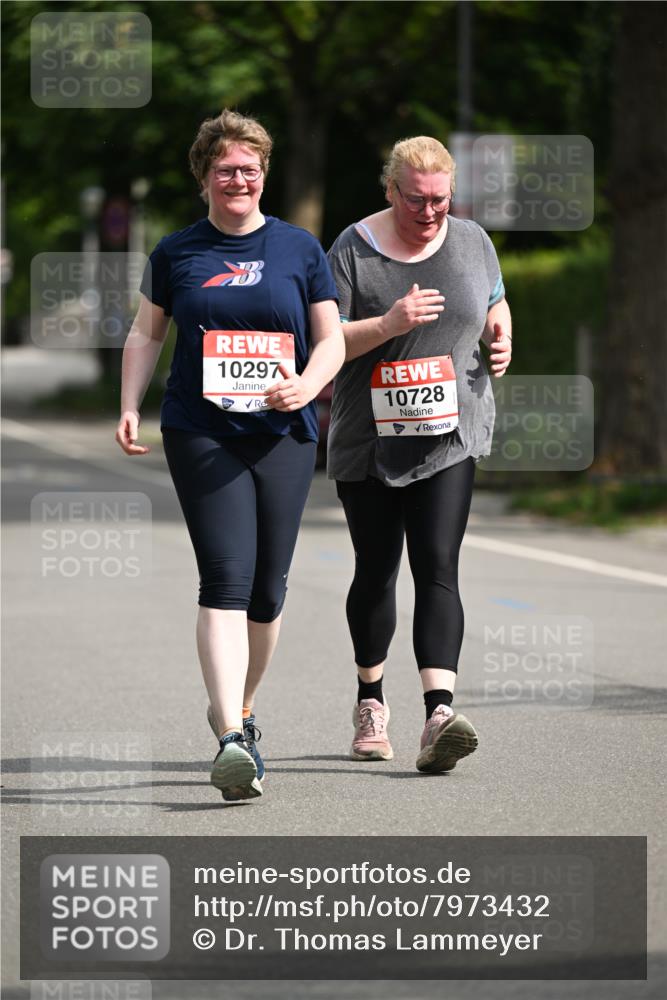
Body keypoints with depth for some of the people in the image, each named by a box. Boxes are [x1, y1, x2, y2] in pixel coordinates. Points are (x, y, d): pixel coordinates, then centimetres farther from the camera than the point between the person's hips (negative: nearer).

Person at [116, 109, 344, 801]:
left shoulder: (298, 249, 8)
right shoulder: (177, 252, 8)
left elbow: (331, 340, 9)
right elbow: (145, 334, 15)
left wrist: (307, 384, -12)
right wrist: (130, 407, 1)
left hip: (283, 434, 2)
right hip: (200, 434, -2)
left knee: (267, 589, 6)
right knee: (226, 580, -15)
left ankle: (236, 707, 31)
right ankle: (232, 741, -23)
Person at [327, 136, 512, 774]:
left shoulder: (471, 242, 6)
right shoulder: (352, 251, -6)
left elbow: (494, 307, 23)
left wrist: (500, 339, 1)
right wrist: (388, 325, -24)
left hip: (449, 435, 1)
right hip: (369, 439, -1)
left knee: (437, 567, -13)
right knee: (375, 572, 10)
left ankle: (440, 717, -25)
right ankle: (370, 702, 32)